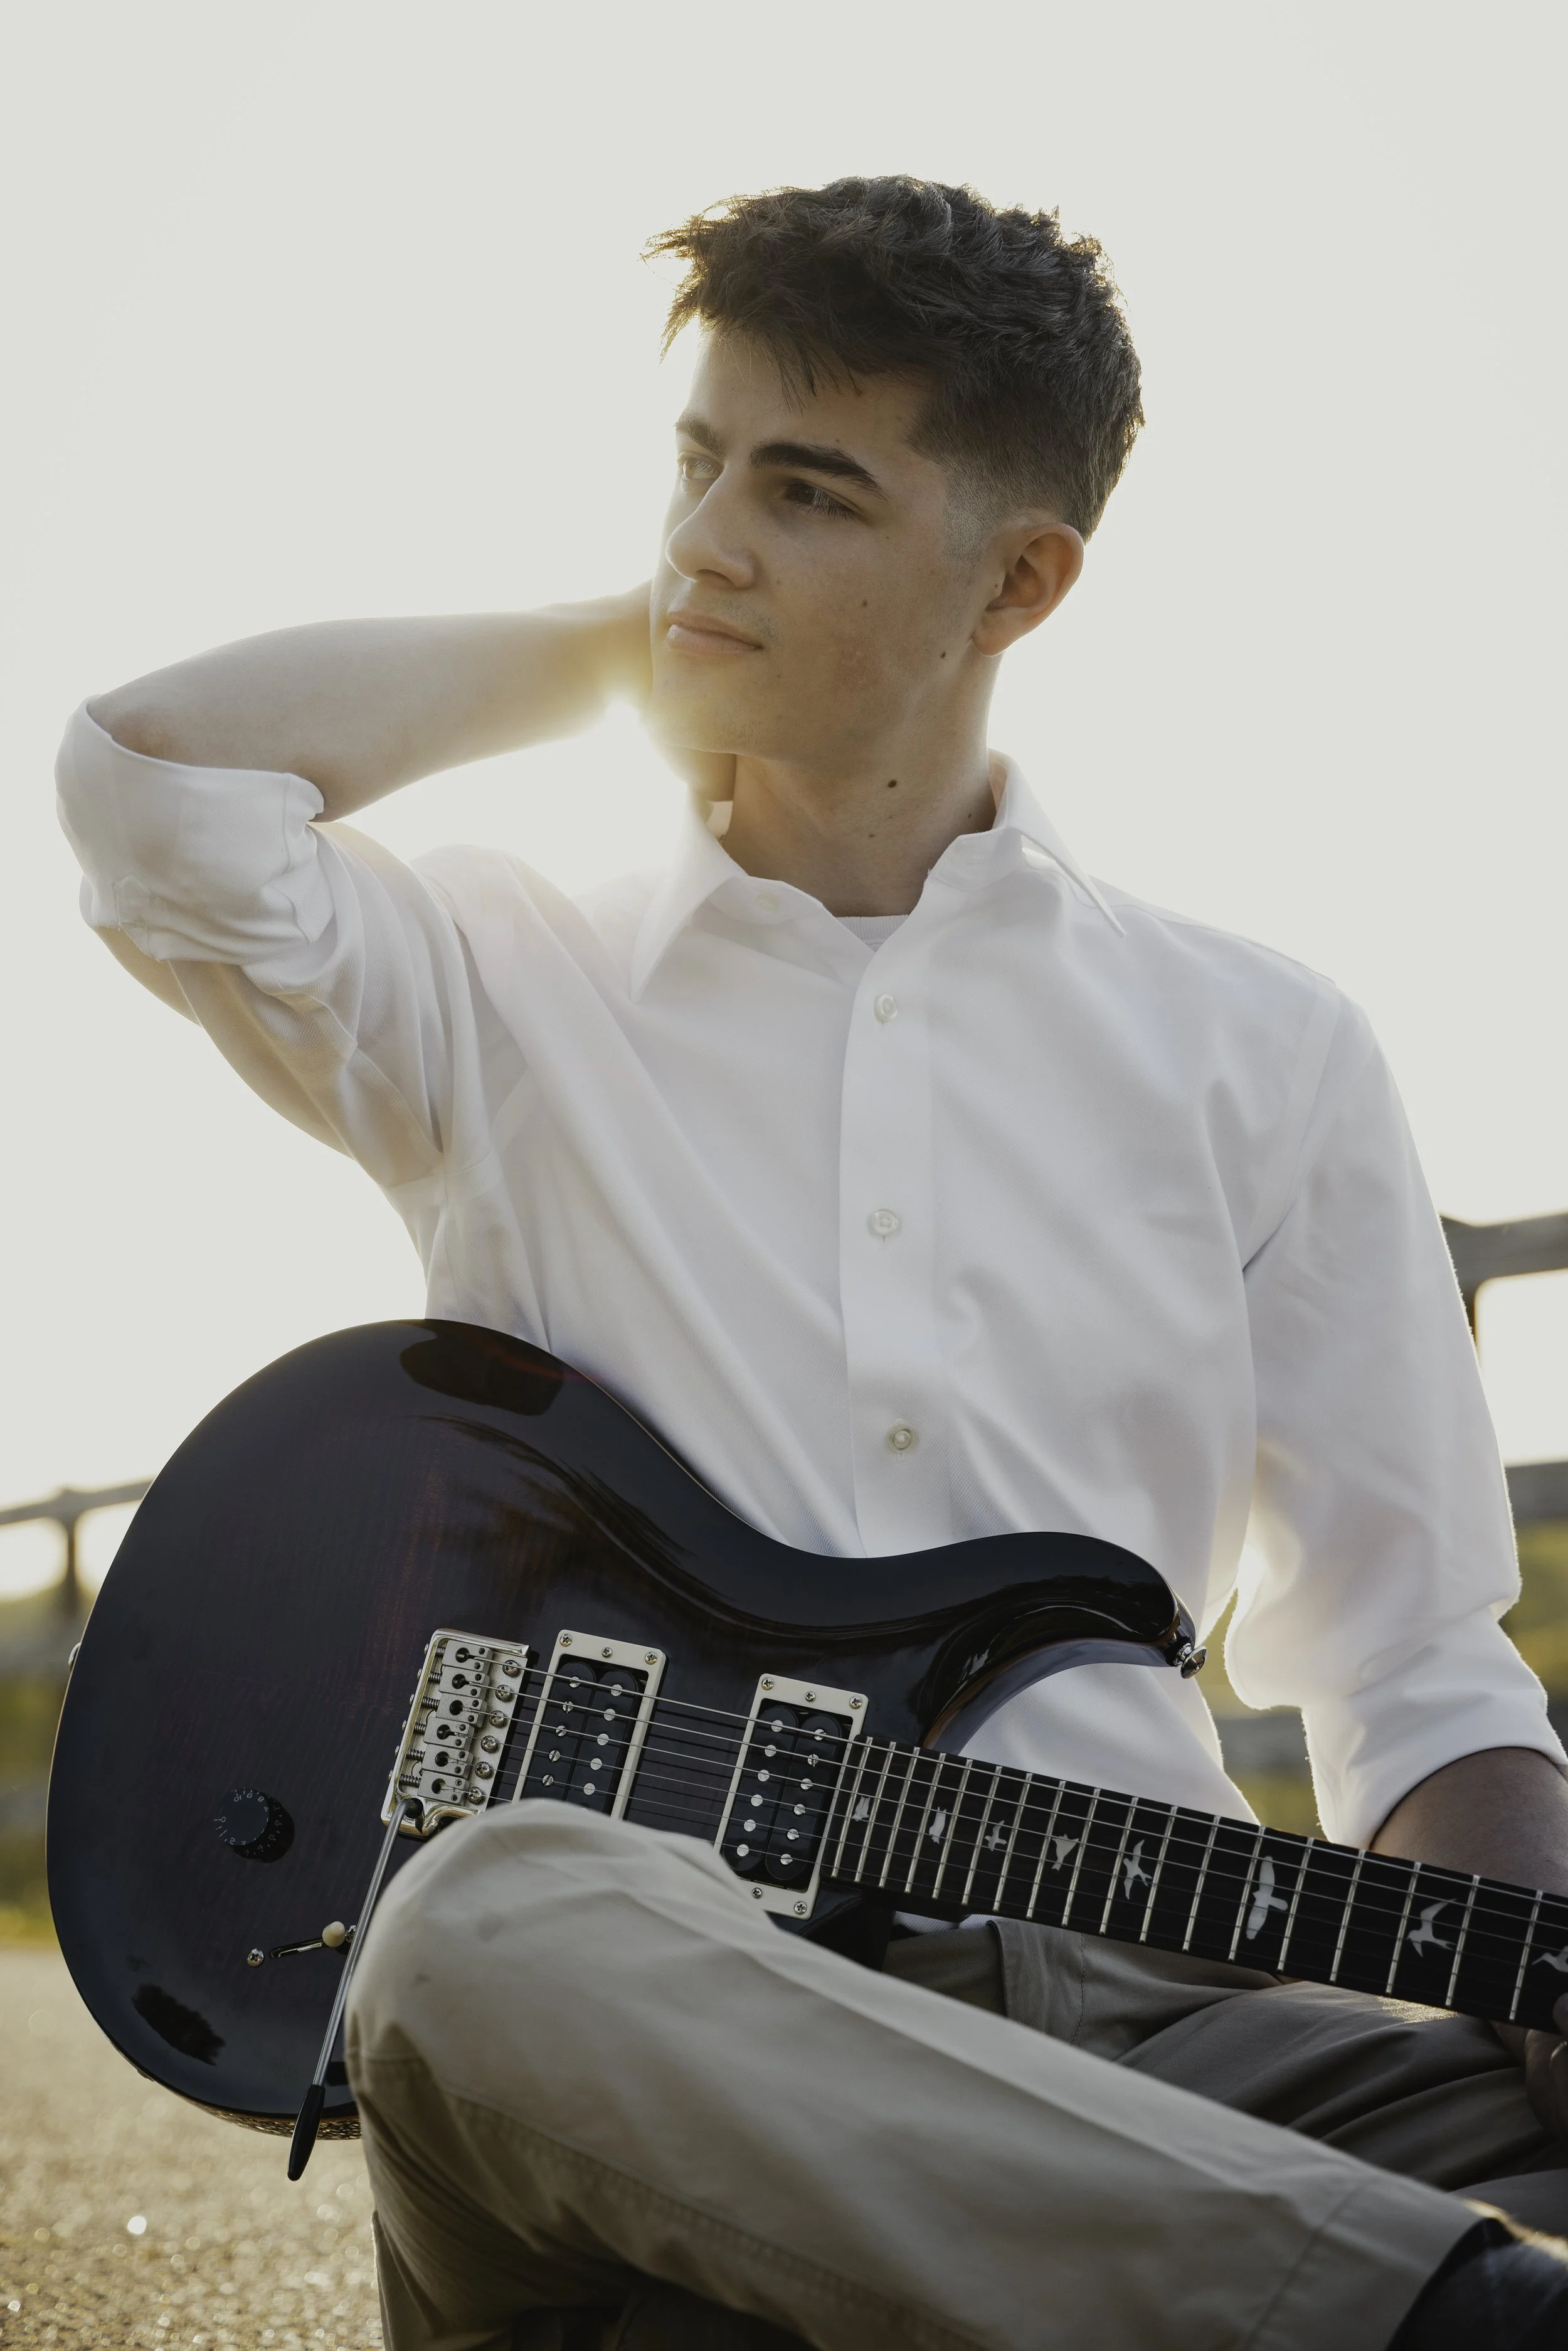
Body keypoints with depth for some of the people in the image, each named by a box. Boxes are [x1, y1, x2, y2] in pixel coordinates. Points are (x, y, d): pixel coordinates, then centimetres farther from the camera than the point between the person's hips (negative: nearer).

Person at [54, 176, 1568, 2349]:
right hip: (661, 2020, 1)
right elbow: (147, 776, -7)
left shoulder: (1262, 1055, 13)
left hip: (1134, 2005, 0)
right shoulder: (504, 1004, 13)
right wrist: (613, 648, 9)